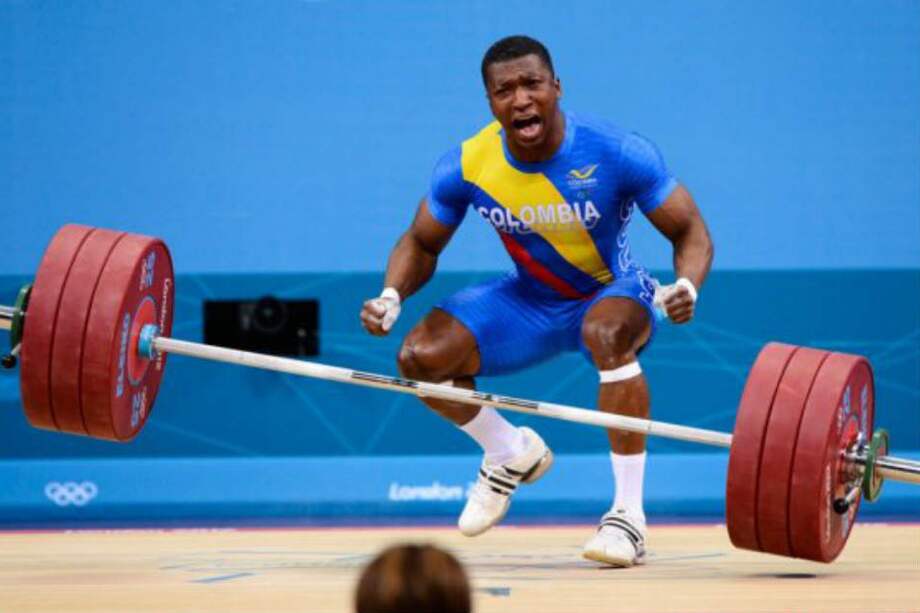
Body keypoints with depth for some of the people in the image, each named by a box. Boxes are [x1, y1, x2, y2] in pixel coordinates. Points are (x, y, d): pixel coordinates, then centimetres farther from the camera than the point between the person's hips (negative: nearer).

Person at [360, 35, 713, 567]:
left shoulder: (618, 153, -26)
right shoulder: (468, 165, -17)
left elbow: (691, 231, -18)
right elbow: (422, 243, 0)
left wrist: (686, 287, -40)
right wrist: (392, 296, -21)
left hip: (614, 290, -4)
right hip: (530, 300, 4)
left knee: (606, 333, -40)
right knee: (419, 357, -15)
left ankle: (629, 515, -31)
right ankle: (513, 457, 14)